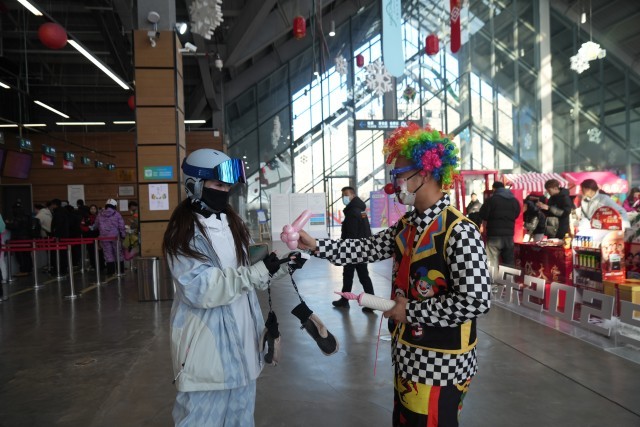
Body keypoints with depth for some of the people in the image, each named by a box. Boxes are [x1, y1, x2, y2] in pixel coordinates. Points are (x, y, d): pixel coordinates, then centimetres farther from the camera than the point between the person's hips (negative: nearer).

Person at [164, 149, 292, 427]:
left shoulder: (232, 222, 10)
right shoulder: (184, 233, -15)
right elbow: (201, 289, -24)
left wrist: (281, 265, -2)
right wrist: (257, 273, -27)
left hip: (240, 340, 7)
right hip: (207, 346, -7)